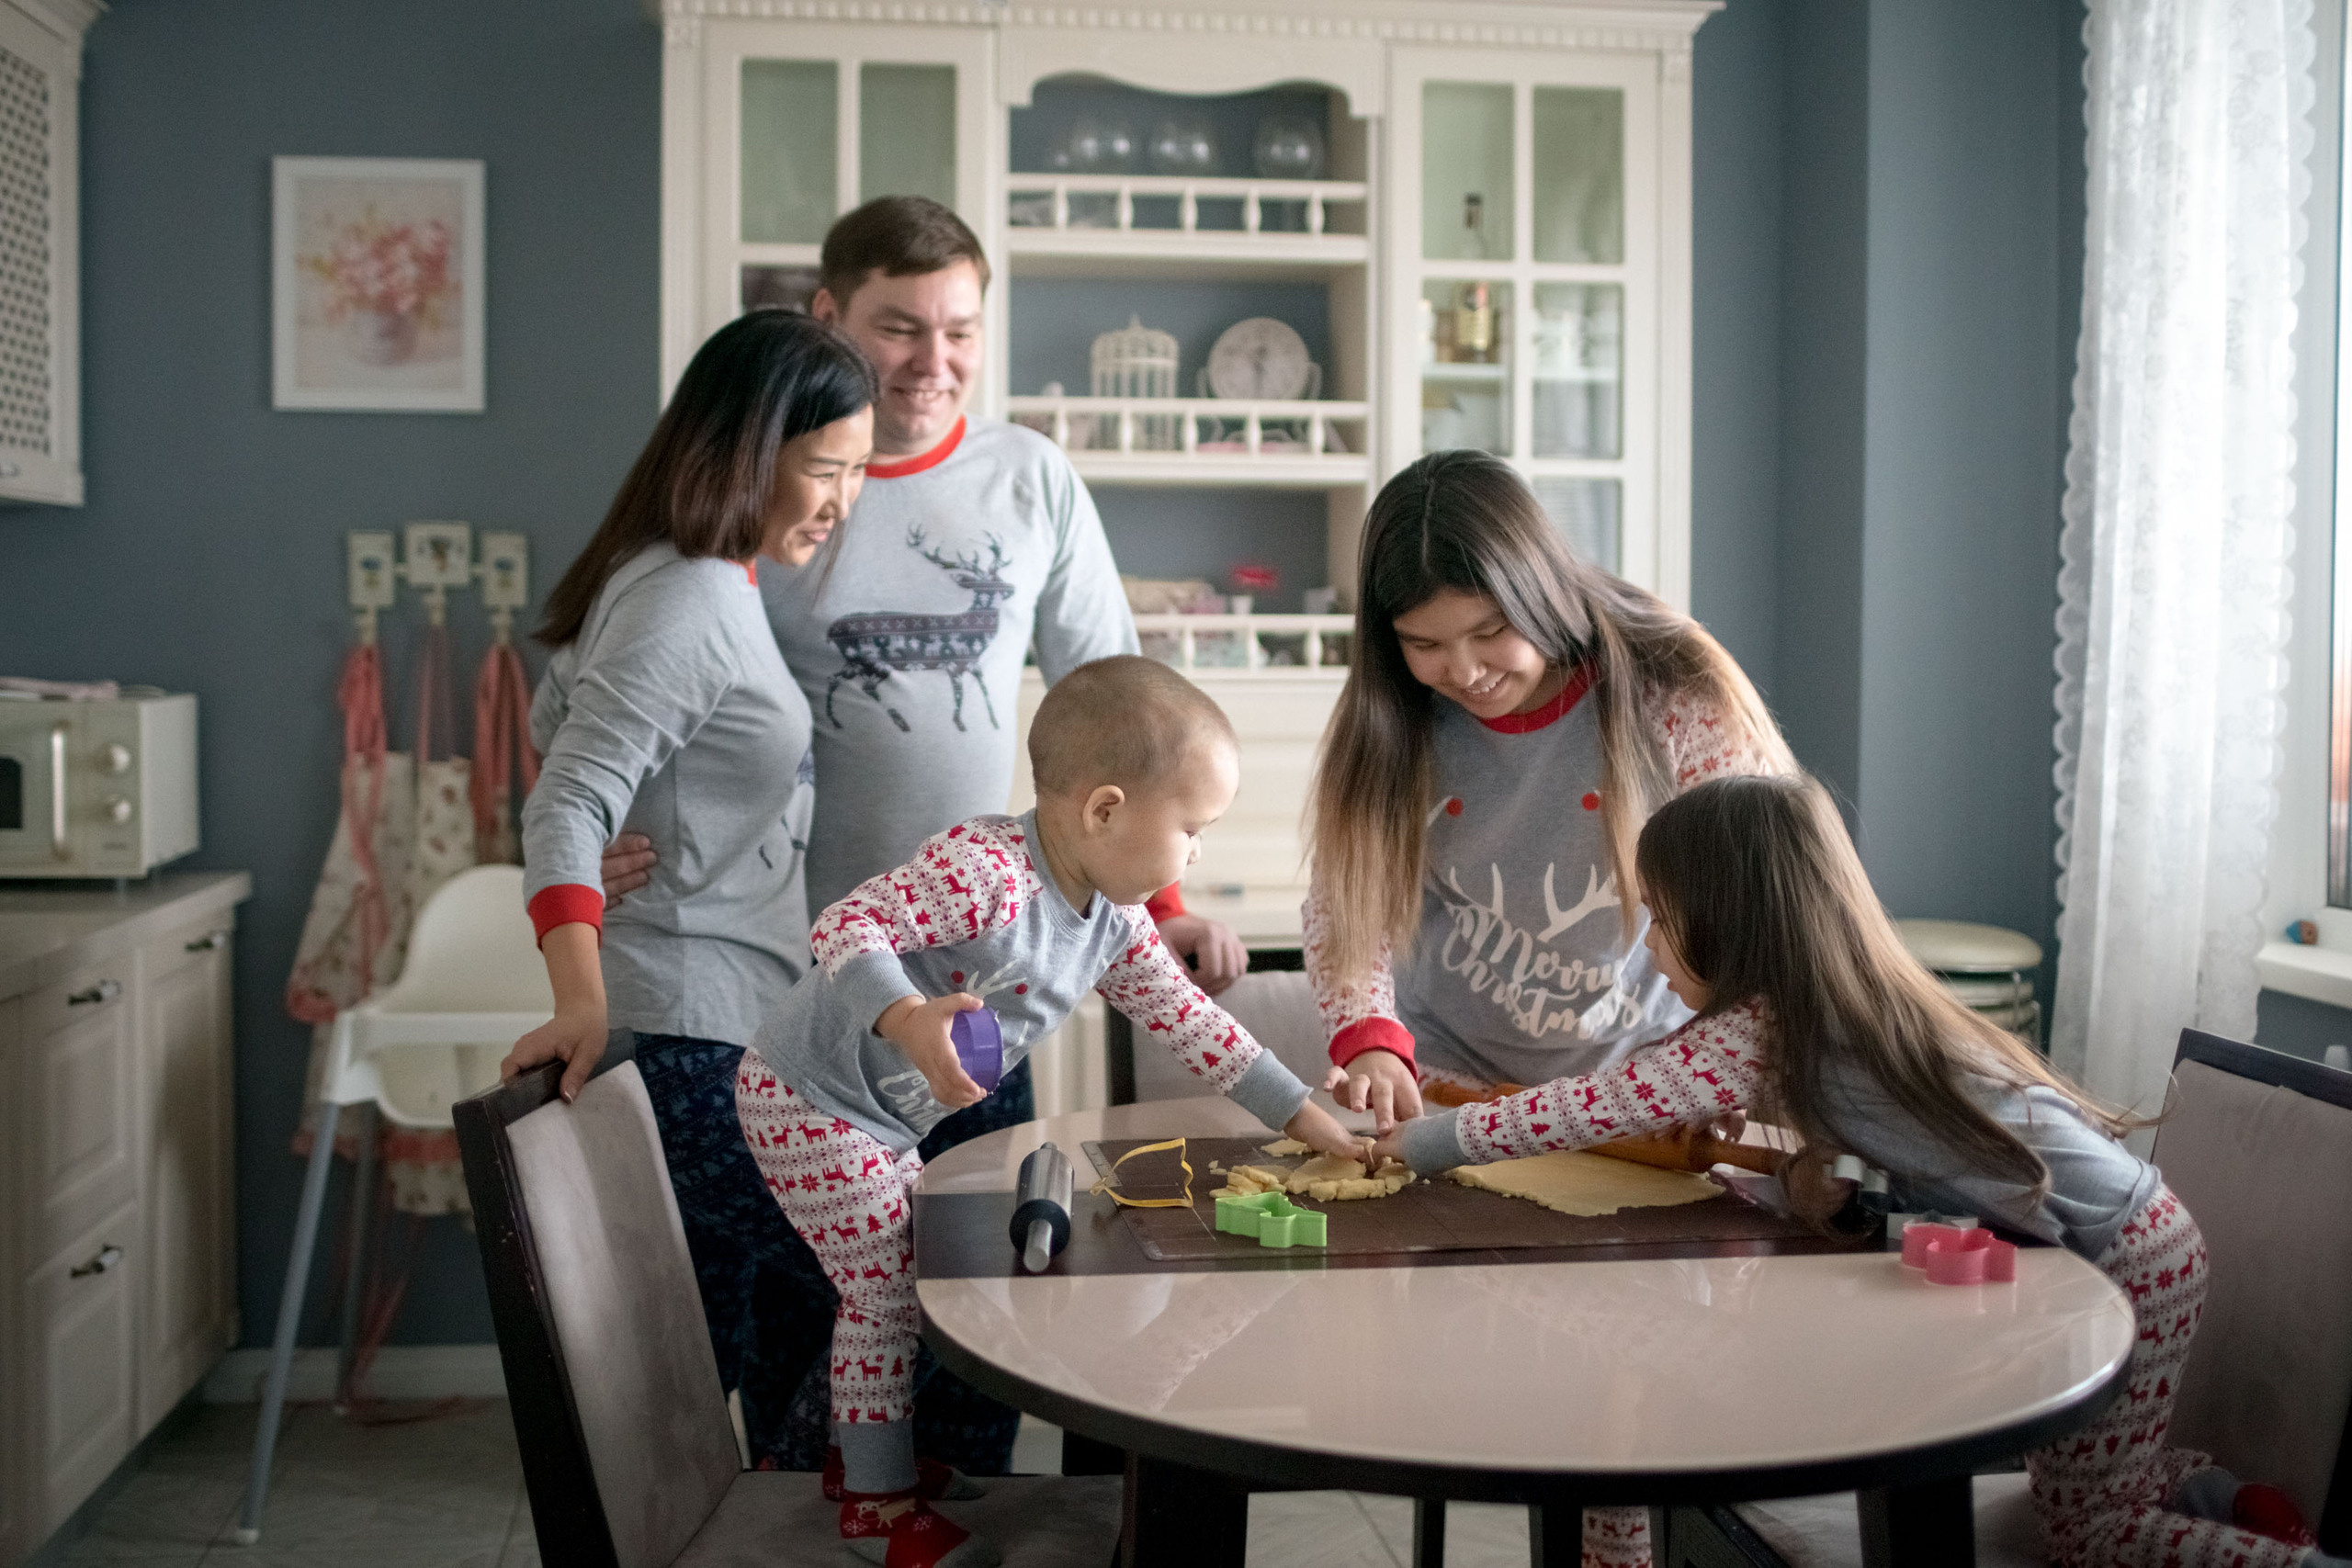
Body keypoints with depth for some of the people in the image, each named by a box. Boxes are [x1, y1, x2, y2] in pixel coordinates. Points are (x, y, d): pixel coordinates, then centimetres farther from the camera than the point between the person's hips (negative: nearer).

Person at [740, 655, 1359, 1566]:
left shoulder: (1115, 926, -1)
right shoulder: (982, 869, -30)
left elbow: (1188, 1021, 8)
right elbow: (845, 927, -36)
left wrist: (1305, 1119, 9)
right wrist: (909, 1020, -53)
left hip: (884, 1122, 9)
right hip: (805, 1100, -9)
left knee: (905, 1273, 18)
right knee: (886, 1287, -2)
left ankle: (862, 1446, 40)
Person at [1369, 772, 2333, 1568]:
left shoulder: (1757, 1034, -22)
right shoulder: (1850, 996, 5)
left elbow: (1586, 1111, -19)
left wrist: (1425, 1143, -10)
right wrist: (1804, 1161, -6)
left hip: (2118, 1256, -9)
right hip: (2108, 1236, 9)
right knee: (2061, 1477, 22)